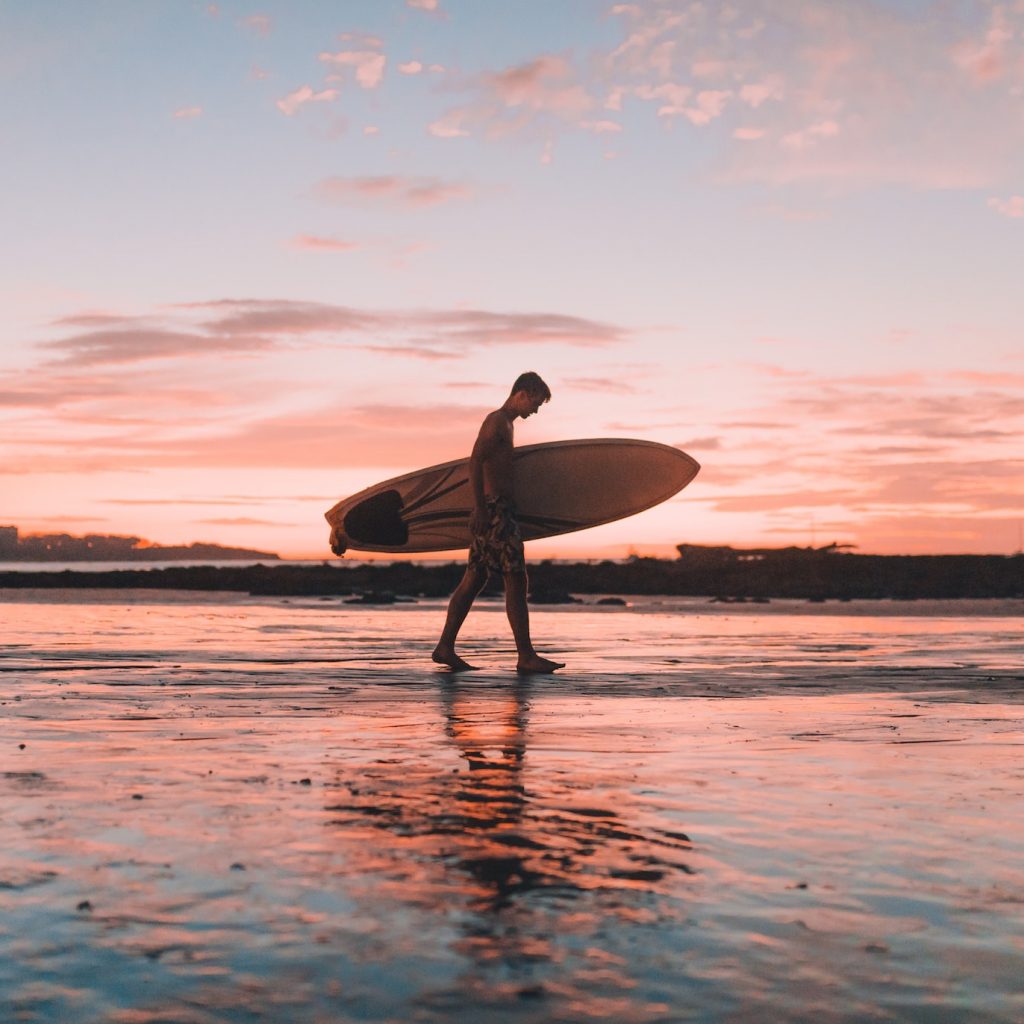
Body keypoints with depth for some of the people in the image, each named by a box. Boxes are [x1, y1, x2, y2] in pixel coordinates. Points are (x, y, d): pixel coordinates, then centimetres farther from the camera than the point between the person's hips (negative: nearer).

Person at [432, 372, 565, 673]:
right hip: (495, 509, -10)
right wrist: (479, 508, -24)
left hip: (495, 511, 10)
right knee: (516, 581, -9)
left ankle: (445, 647, 11)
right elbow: (475, 462, -19)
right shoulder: (497, 420, -9)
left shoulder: (504, 423, 21)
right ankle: (526, 656, -8)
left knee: (474, 579, 9)